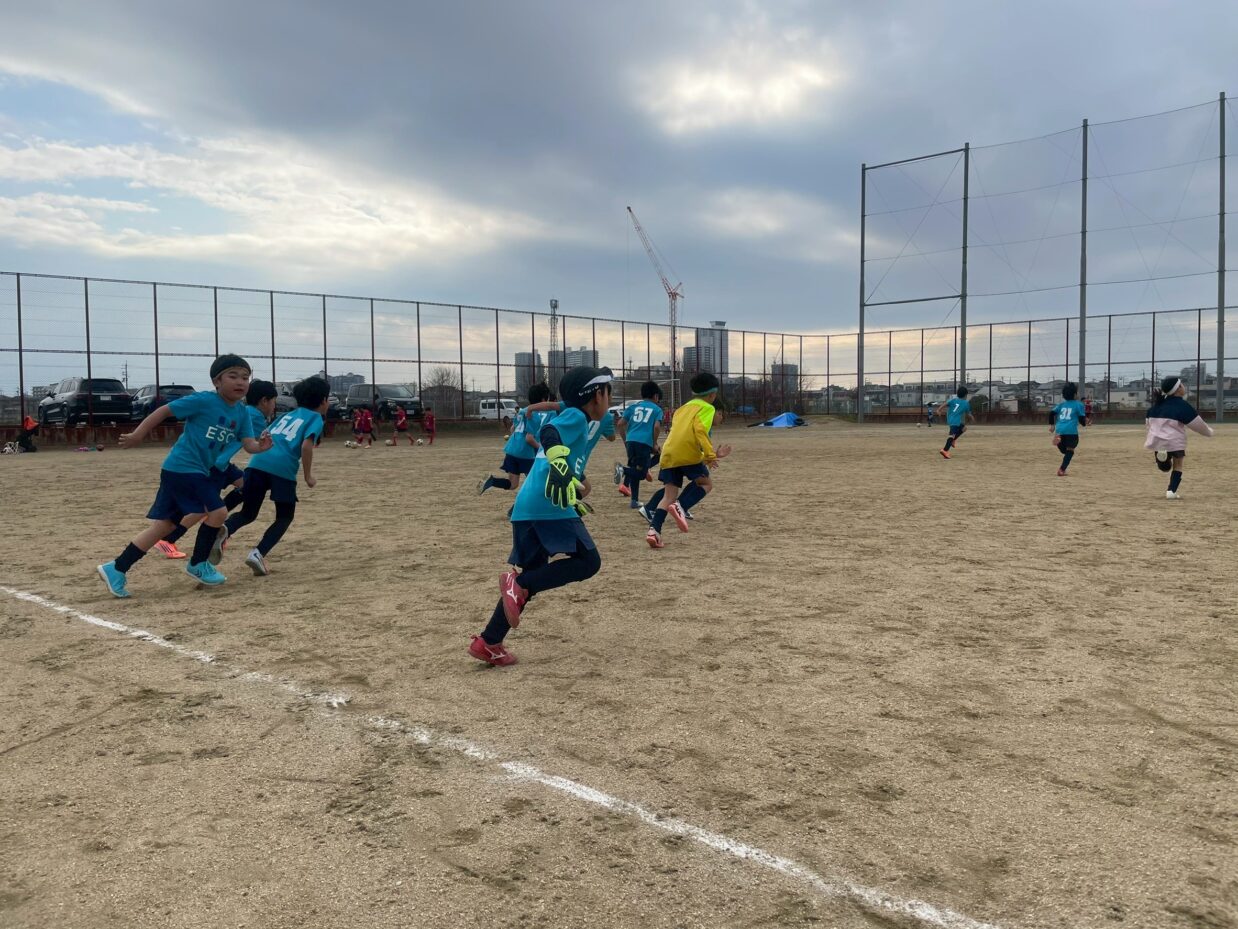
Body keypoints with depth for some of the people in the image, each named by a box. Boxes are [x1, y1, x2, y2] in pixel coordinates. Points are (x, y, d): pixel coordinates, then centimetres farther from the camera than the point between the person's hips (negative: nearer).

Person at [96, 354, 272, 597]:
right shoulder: (203, 400, -13)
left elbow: (248, 444, -1)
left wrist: (260, 446, -24)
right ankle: (198, 565, 9)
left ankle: (116, 569, 17)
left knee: (163, 525, 11)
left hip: (197, 472, 8)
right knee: (217, 512, -11)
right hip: (182, 468, -8)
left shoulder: (241, 414, 7)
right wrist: (138, 435, -9)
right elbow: (165, 410, -9)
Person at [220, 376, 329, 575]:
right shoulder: (316, 418, 9)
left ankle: (224, 530, -15)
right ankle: (258, 554, -4)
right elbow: (306, 445, -7)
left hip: (258, 464, 5)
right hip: (283, 469, -5)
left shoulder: (287, 414, 28)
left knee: (248, 513, 17)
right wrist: (308, 475, 1)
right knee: (285, 517, 15)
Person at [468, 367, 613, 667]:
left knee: (531, 580, 14)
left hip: (527, 508, 10)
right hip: (548, 507, -10)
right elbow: (549, 433, -21)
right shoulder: (576, 417, 0)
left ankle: (488, 643, 13)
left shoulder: (573, 422, 26)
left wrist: (572, 502, 46)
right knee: (588, 561, -5)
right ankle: (519, 584, -15)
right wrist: (560, 463, -39)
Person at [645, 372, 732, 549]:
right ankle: (680, 506, -12)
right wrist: (710, 455, -16)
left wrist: (712, 454, 33)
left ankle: (654, 530, -10)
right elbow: (700, 430, -12)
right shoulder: (706, 408, 7)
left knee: (669, 495, 8)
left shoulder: (683, 408, 30)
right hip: (687, 453, -6)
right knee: (705, 483, 13)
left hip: (668, 455, 6)